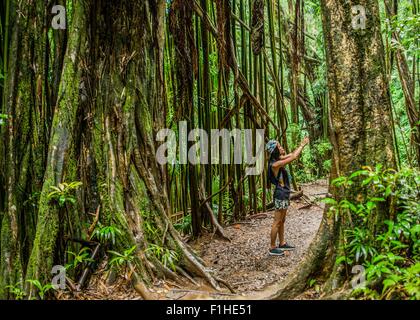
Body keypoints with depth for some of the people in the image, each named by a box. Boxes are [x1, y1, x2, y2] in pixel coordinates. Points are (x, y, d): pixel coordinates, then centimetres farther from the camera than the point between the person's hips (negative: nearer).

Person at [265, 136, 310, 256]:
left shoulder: (279, 160, 5)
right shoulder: (275, 164, -21)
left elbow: (292, 154, 18)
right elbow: (293, 157, -24)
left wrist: (302, 144, 11)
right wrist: (302, 145, -12)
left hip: (285, 194, 9)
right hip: (280, 195, -9)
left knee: (282, 221, 19)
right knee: (277, 222, -1)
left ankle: (282, 243, 31)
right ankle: (272, 248, 8)